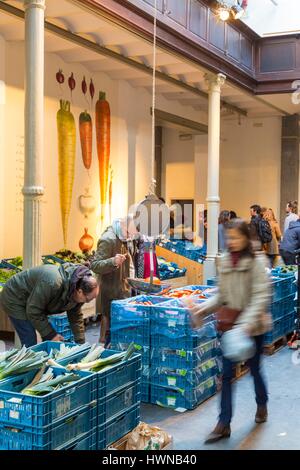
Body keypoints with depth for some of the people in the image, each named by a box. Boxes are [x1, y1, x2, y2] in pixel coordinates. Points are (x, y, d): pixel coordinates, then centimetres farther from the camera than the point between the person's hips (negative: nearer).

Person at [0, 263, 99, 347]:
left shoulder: (78, 288, -13)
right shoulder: (52, 283, -41)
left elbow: (76, 317, 0)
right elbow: (33, 311, -31)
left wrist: (81, 343, -4)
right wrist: (51, 335, -24)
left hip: (34, 302, 8)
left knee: (49, 341, 3)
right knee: (30, 345, -13)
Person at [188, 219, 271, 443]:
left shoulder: (257, 261, -13)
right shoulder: (224, 261, 3)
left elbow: (261, 296, -20)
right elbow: (222, 296, 9)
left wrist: (247, 322, -31)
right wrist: (203, 308, -6)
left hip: (253, 326, -4)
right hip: (230, 325, 4)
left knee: (255, 369, 14)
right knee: (226, 374, 3)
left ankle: (262, 405, 44)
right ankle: (224, 424, 11)